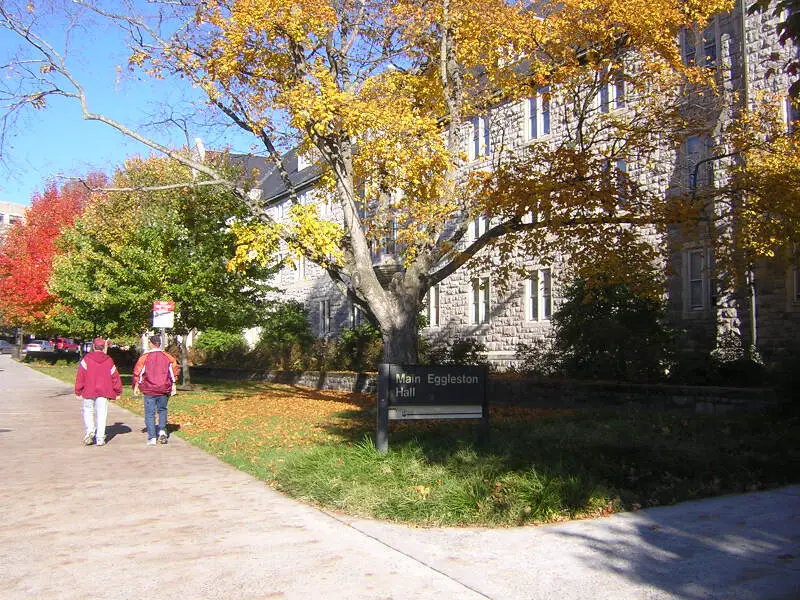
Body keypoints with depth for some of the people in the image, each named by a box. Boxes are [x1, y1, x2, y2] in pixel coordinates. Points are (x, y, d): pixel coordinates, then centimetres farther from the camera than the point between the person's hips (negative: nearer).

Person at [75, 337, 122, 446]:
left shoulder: (86, 358, -2)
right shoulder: (109, 360, 4)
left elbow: (80, 376, -4)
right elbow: (115, 376, 8)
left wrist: (78, 391, 2)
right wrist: (118, 392, 17)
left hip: (88, 391, -1)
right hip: (103, 392, 1)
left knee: (88, 411, 13)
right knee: (101, 414, 3)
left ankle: (90, 430, -8)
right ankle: (100, 438, 2)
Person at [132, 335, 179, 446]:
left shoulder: (145, 357, -6)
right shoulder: (167, 357, 2)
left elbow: (137, 372, -4)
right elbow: (174, 371, 5)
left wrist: (136, 386, 5)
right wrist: (174, 385, 12)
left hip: (149, 390, -3)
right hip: (164, 389, 3)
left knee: (150, 413, 3)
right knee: (162, 410, 20)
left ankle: (152, 438, 0)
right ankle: (162, 430, 3)